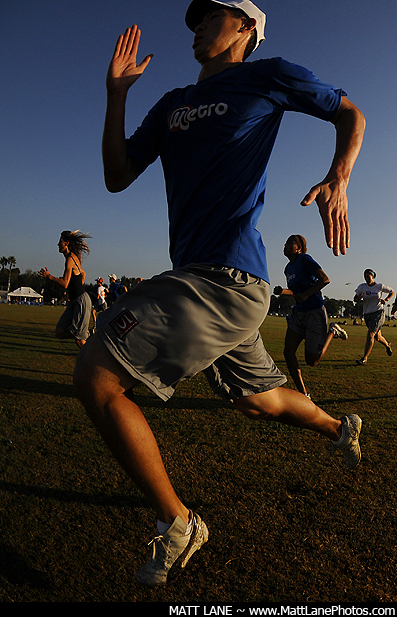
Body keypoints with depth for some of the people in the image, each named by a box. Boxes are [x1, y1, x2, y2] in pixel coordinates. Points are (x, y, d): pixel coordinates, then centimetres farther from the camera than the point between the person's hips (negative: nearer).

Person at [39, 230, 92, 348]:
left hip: (81, 301, -9)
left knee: (78, 339, -6)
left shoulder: (70, 259, -15)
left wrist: (49, 276, -11)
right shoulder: (73, 257, 14)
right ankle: (87, 336, 15)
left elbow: (64, 284, -21)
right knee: (60, 332, 5)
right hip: (74, 301, 9)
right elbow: (83, 273, 31)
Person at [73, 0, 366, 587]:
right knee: (256, 400, 22)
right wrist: (116, 93, 11)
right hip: (202, 276, 8)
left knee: (95, 376, -15)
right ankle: (341, 428, 49)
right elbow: (117, 177, 17)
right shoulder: (172, 104, 23)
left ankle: (176, 524, 1)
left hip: (227, 278, -8)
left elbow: (350, 114, 15)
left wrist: (338, 181, -5)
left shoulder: (267, 76, 6)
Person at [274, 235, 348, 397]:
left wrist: (305, 294, -28)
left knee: (312, 361, 0)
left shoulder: (305, 259, -11)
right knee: (288, 352, -6)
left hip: (314, 313, -7)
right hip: (298, 313, 8)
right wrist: (282, 291, 2)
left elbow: (325, 279, -18)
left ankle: (333, 332, 23)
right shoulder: (288, 268, 12)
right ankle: (303, 394, 6)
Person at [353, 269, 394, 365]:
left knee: (370, 334, -18)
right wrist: (359, 297, -23)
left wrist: (386, 300, -4)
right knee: (377, 337, 15)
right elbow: (355, 299, 0)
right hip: (367, 314, 4)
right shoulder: (362, 287, 0)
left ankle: (364, 358, -18)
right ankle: (387, 345, 50)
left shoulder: (380, 286, -4)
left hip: (378, 313, -4)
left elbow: (392, 291, 12)